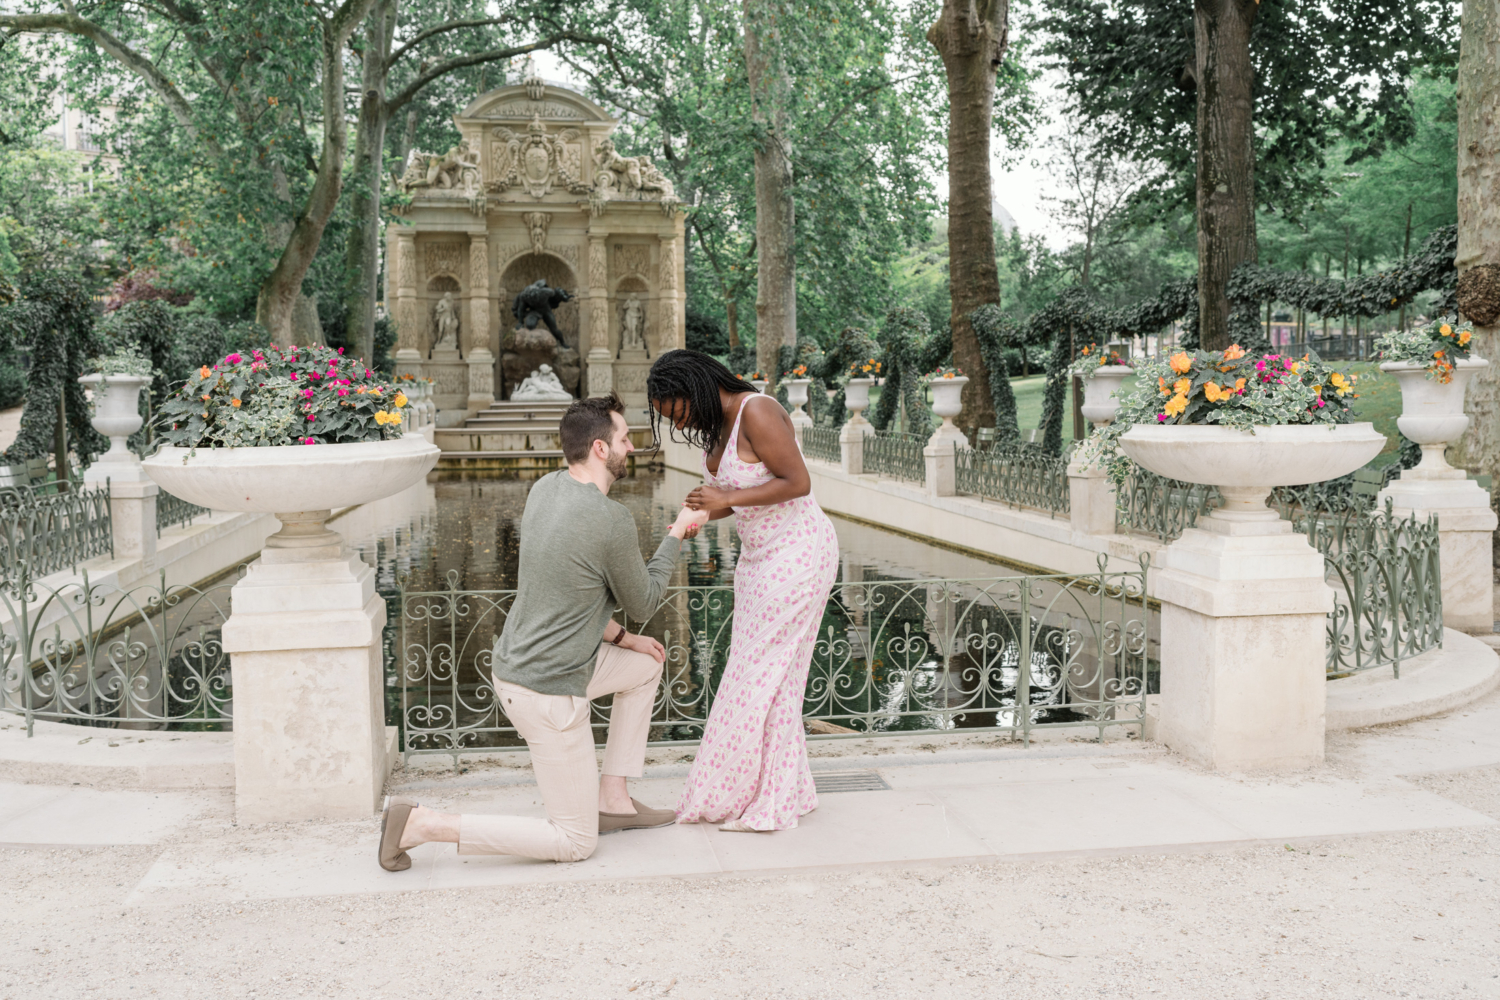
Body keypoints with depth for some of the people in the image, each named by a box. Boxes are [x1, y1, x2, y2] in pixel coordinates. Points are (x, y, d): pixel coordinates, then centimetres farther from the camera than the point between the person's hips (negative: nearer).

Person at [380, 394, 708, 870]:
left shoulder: (545, 488, 2)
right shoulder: (613, 521, -23)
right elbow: (642, 605, -5)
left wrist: (621, 638, 16)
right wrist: (677, 533, 6)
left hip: (514, 664, 9)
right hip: (549, 695, -9)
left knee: (647, 665, 26)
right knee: (575, 843, 4)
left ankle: (613, 799, 27)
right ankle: (422, 823, -5)